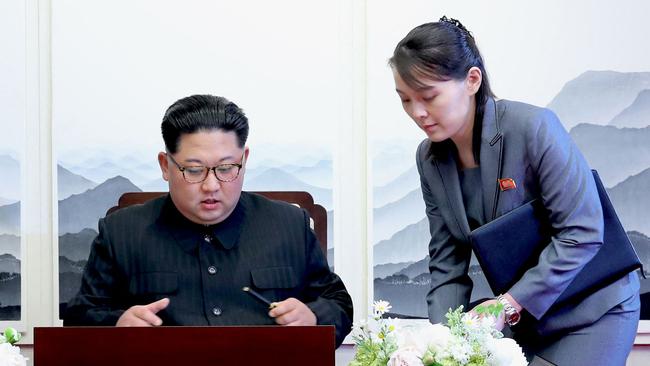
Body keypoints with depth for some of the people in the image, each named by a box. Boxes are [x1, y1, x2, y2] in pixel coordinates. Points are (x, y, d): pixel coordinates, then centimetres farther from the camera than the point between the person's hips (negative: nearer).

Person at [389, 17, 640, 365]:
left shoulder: (533, 127, -23)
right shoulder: (429, 158, -3)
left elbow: (582, 233, -23)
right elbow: (447, 261, -1)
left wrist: (509, 304, -26)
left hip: (593, 309, -5)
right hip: (522, 315, 6)